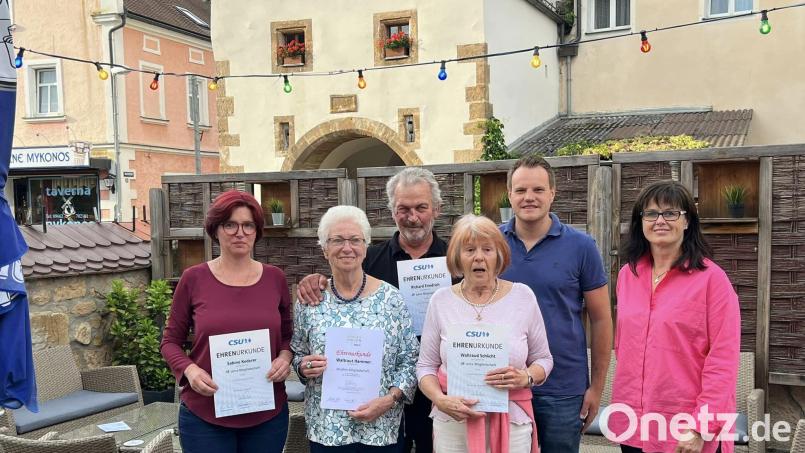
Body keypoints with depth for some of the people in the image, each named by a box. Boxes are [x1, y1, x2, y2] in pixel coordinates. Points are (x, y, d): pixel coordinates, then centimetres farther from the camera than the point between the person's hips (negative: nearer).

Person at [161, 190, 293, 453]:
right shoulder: (194, 278, -3)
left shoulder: (275, 278, 2)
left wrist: (285, 357, -8)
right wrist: (189, 369, -14)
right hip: (205, 415, -2)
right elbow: (170, 341, 4)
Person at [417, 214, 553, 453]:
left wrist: (525, 377, -13)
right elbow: (426, 366, 3)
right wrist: (441, 401, -13)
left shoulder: (523, 296, -2)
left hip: (512, 423, 0)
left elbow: (544, 359, 6)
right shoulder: (441, 300, -1)